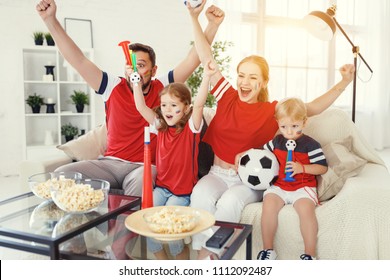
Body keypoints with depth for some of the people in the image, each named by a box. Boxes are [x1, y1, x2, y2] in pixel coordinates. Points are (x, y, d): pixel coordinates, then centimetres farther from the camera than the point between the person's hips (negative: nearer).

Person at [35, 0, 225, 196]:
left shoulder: (162, 88, 2)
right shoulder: (114, 87, 4)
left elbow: (194, 58, -3)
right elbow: (78, 61, 0)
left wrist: (212, 25, -12)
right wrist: (50, 19, -5)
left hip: (144, 166, -2)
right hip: (110, 163, 3)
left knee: (141, 183, -39)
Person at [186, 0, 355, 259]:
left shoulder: (273, 111, -2)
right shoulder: (227, 97, 1)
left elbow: (312, 108, 1)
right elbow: (207, 58, -1)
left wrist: (343, 84, -8)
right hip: (217, 173, 2)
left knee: (229, 202, -32)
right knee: (201, 196, -29)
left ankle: (212, 256, -16)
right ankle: (203, 255, -18)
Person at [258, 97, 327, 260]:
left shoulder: (310, 144, -2)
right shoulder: (276, 142, 10)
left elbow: (323, 167, -2)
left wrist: (302, 168, -15)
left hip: (303, 187, -3)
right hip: (279, 186, 3)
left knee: (306, 209, -32)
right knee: (268, 205, -26)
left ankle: (310, 254, -13)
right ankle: (268, 249, -8)